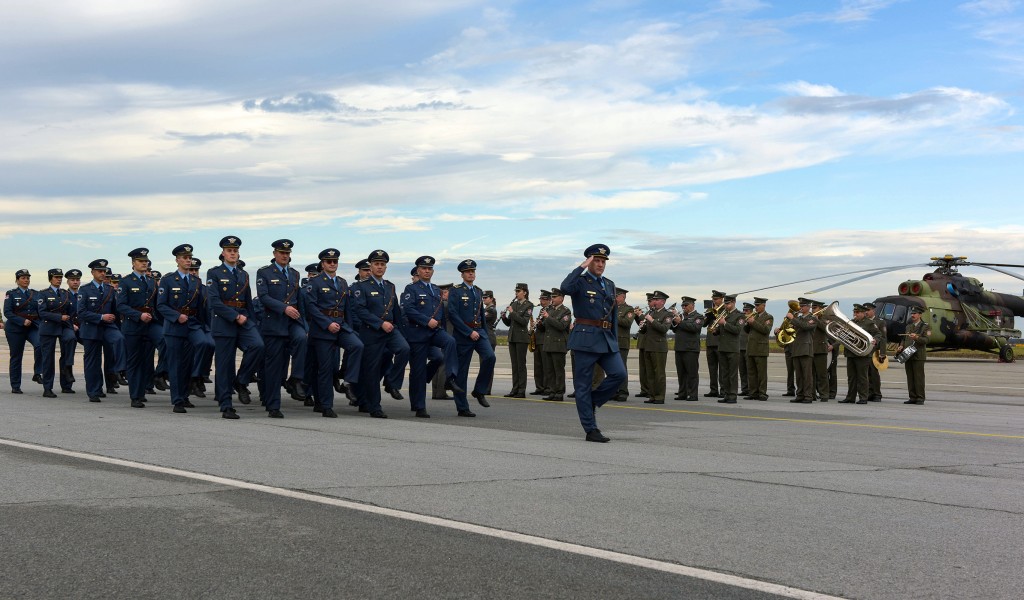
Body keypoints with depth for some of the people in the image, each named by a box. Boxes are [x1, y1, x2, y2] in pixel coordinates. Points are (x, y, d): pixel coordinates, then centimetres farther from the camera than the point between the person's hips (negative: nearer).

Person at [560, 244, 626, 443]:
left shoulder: (609, 285, 17)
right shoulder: (580, 281, -3)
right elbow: (565, 287, -26)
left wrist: (615, 339, 18)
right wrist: (582, 267, -19)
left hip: (607, 339, 6)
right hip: (586, 338, -6)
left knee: (619, 373, -11)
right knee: (583, 384, -2)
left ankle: (592, 402, 11)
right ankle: (591, 430, 4)